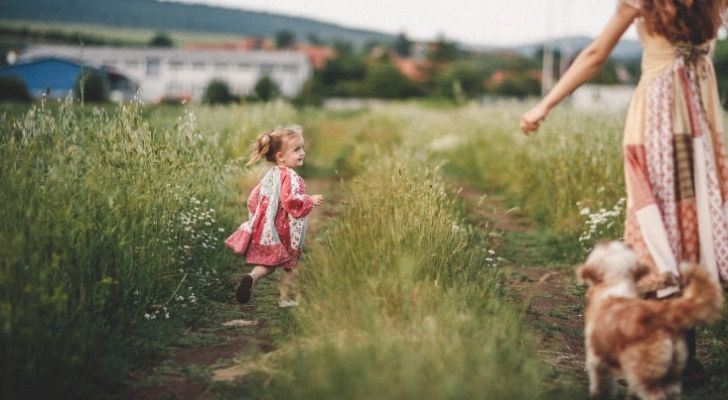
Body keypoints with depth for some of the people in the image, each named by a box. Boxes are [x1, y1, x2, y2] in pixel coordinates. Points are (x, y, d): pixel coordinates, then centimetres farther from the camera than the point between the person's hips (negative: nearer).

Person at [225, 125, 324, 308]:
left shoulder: (271, 174, 9)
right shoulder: (289, 176, -18)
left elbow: (253, 198, 14)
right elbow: (291, 199, -33)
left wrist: (258, 218, 27)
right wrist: (310, 200, -18)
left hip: (266, 228, 8)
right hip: (285, 231, -7)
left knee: (269, 262, 19)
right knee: (291, 264, 10)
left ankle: (252, 277, -6)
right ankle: (285, 297, 15)